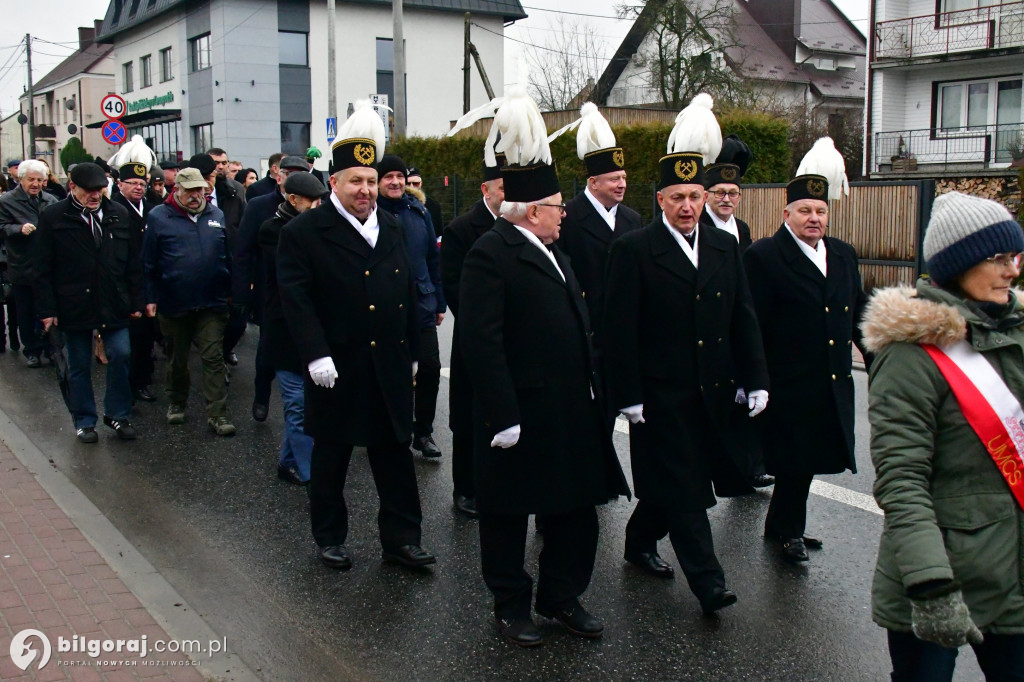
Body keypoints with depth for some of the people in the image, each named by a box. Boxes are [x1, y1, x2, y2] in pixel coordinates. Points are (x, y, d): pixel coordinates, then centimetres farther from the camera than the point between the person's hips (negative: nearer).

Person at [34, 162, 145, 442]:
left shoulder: (119, 214, 4)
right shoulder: (52, 217, -3)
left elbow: (133, 263, 7)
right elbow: (42, 269, -3)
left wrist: (137, 301, 4)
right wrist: (47, 309, -8)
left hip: (114, 304, 2)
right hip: (75, 306, -2)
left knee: (120, 356, -3)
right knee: (79, 365, 9)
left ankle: (118, 414, 16)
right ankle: (84, 421, 22)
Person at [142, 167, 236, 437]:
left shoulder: (217, 215, 6)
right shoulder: (158, 217, -3)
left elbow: (228, 257, 12)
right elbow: (148, 262, -1)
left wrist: (229, 292, 10)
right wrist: (150, 298, -3)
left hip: (212, 303, 1)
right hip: (174, 303, -1)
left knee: (214, 358, -2)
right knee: (178, 358, 15)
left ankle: (217, 414, 0)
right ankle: (176, 403, 34)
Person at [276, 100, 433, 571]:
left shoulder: (392, 229, 11)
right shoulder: (304, 232, -7)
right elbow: (296, 297, -13)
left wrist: (411, 351, 12)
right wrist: (316, 354, -22)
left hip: (390, 364, 5)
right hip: (337, 368, -4)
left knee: (395, 450, 9)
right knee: (331, 455, 10)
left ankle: (401, 537, 19)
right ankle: (330, 537, 26)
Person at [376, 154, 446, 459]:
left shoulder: (418, 211, 6)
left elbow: (433, 259, 11)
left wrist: (439, 302, 11)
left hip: (421, 305, 3)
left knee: (430, 367, -1)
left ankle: (423, 431, 14)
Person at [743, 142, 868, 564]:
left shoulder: (843, 255, 12)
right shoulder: (764, 257, -9)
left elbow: (858, 314, 19)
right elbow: (751, 324, -12)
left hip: (834, 382, 7)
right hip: (790, 382, -6)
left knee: (808, 458, 14)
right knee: (795, 458, 2)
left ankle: (782, 524, 29)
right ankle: (789, 529, 20)